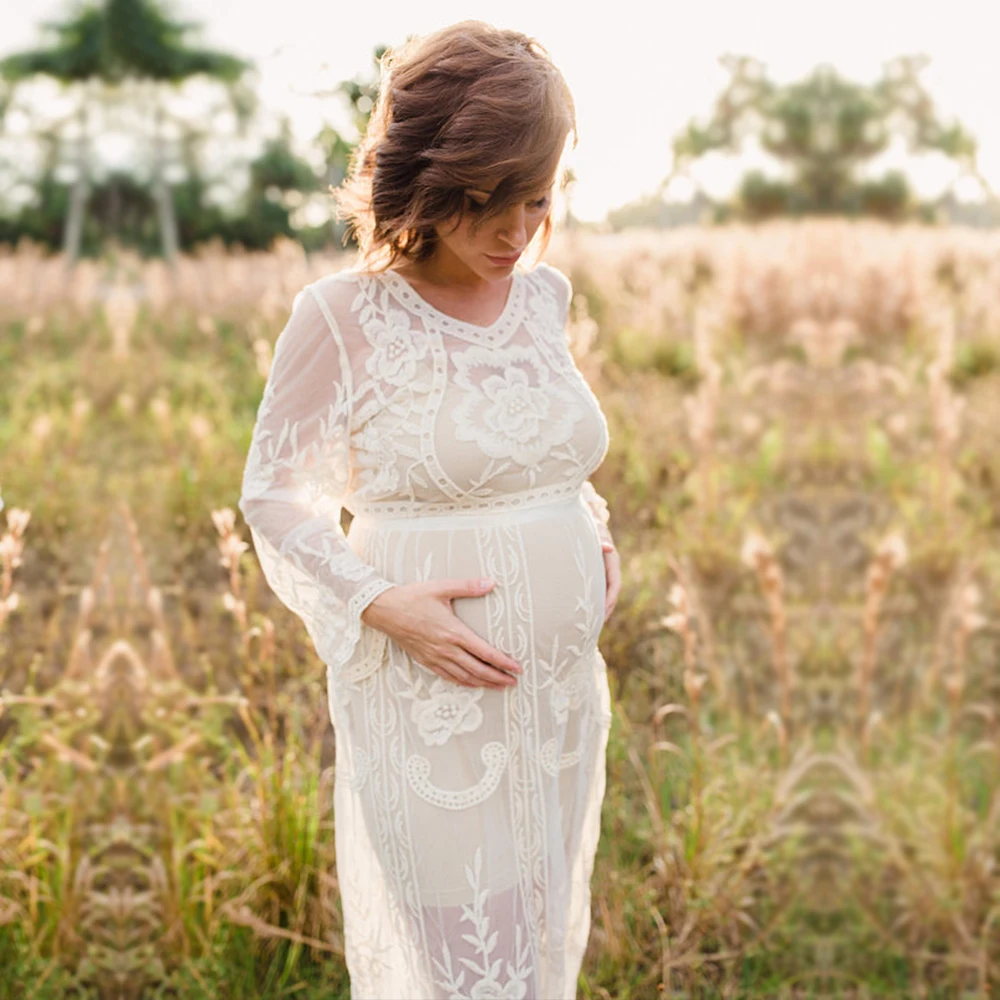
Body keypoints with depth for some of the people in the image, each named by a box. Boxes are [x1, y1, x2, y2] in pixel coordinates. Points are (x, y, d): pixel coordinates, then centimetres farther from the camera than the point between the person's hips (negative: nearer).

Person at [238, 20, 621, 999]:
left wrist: (594, 537, 2)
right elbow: (273, 499, -5)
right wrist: (380, 606, -19)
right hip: (430, 704, -5)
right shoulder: (342, 314, -14)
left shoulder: (544, 296, 2)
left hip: (559, 694, 6)